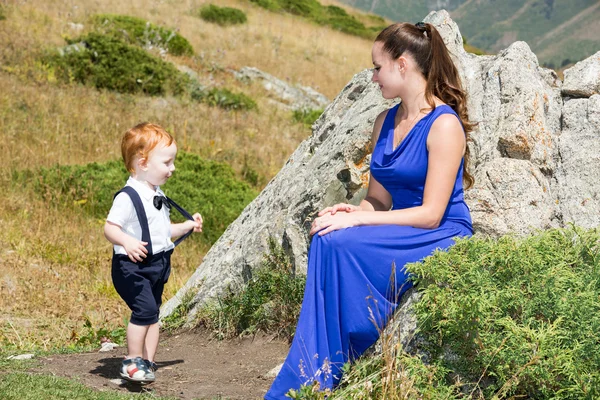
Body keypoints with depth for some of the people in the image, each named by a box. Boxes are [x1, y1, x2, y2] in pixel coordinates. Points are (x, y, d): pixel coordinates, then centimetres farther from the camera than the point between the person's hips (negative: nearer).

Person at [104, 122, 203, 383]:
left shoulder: (157, 196, 14)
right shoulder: (128, 197, -16)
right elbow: (110, 228, -22)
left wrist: (188, 226, 18)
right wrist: (126, 241, -39)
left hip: (157, 265, 9)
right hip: (132, 266, -9)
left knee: (153, 313, 10)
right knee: (145, 308, -19)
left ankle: (147, 362, 18)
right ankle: (132, 361, -7)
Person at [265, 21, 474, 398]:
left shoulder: (444, 124, -13)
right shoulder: (385, 122, 13)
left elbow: (431, 214, -18)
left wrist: (357, 221, -22)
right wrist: (349, 211, -8)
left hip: (442, 238, -7)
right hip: (400, 236, 7)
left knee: (339, 244, -27)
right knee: (326, 242, -22)